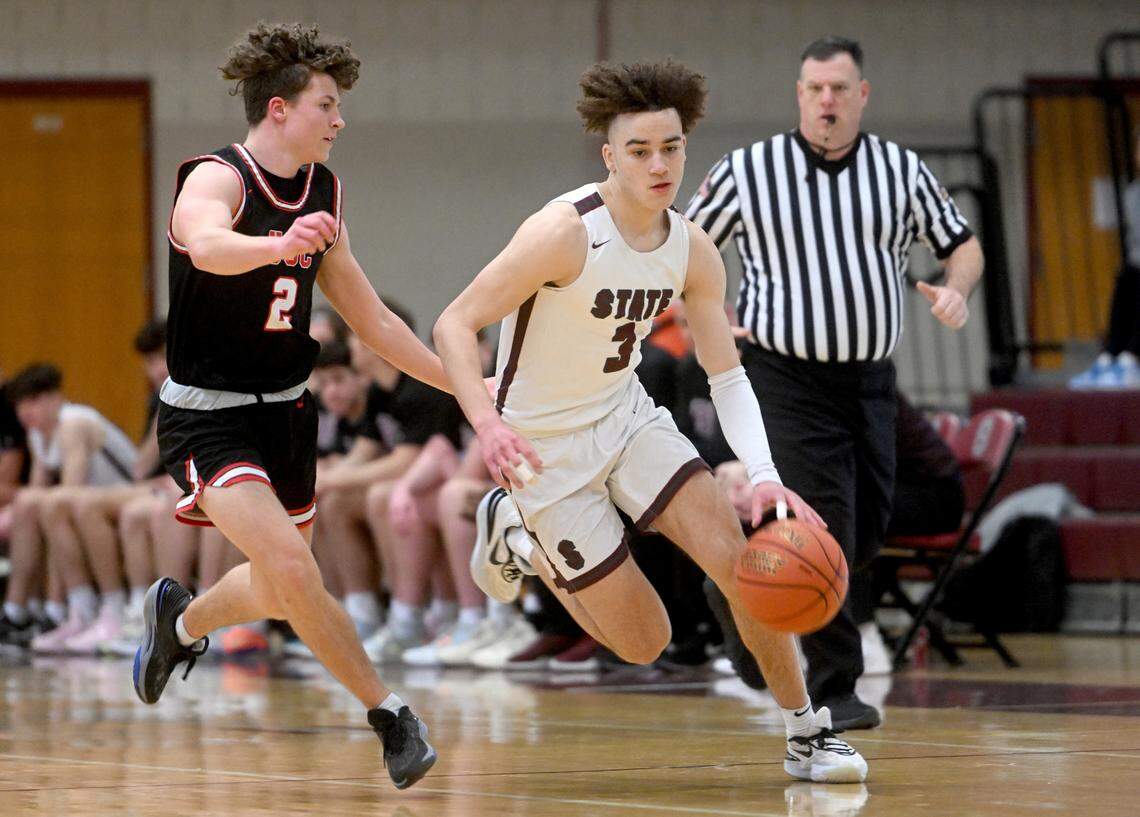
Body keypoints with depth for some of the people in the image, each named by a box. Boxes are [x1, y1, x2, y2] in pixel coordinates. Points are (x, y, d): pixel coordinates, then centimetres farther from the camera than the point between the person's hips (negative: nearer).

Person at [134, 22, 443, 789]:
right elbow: (208, 244, -44)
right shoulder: (216, 179, -18)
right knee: (293, 568, -24)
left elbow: (370, 318, 13)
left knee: (279, 594, 17)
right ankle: (389, 714, -13)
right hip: (207, 417, -7)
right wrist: (278, 245, -65)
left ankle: (182, 618, 48)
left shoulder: (322, 193, 4)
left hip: (285, 411, 7)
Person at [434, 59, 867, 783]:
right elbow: (454, 325, -25)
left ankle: (807, 734, 3)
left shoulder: (692, 250, -5)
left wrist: (765, 476, -17)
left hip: (627, 416, 6)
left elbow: (727, 372, -1)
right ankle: (516, 531, 21)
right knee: (644, 642, -3)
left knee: (735, 555, -12)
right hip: (546, 447, -5)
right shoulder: (566, 232, -26)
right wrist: (489, 425, -42)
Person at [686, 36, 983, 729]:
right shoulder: (747, 172, -3)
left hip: (870, 379, 4)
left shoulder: (902, 171, 4)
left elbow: (962, 243, 14)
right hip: (789, 379, -4)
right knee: (825, 532, -12)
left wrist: (958, 289, -9)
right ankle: (833, 690, -6)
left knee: (869, 529, 7)